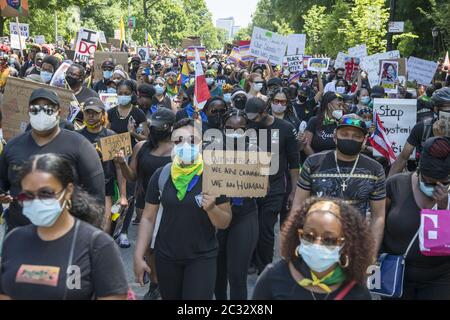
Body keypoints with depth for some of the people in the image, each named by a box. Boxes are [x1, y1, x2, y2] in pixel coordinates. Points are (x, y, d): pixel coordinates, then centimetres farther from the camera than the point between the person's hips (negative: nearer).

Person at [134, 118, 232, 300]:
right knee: (170, 297, 16)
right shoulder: (160, 176, -4)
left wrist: (212, 208, -26)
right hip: (166, 256, 3)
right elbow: (148, 218, 2)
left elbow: (225, 223, -6)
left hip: (202, 257, -2)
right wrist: (139, 256, -3)